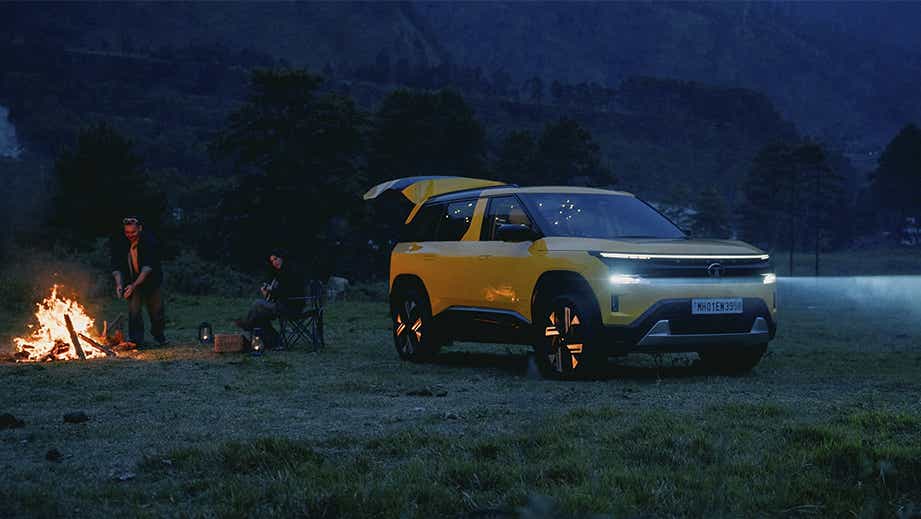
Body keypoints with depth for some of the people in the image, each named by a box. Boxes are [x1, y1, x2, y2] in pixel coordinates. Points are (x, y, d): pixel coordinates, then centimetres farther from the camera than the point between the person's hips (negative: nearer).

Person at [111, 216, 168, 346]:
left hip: (151, 281, -1)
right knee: (133, 309, -14)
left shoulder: (149, 241, -23)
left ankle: (158, 336, 28)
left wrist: (134, 285, -41)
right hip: (132, 282, 2)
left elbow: (148, 267, -31)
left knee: (156, 311, 5)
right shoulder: (119, 243, -13)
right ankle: (136, 339, -7)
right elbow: (116, 267, -14)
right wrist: (119, 284, -32)